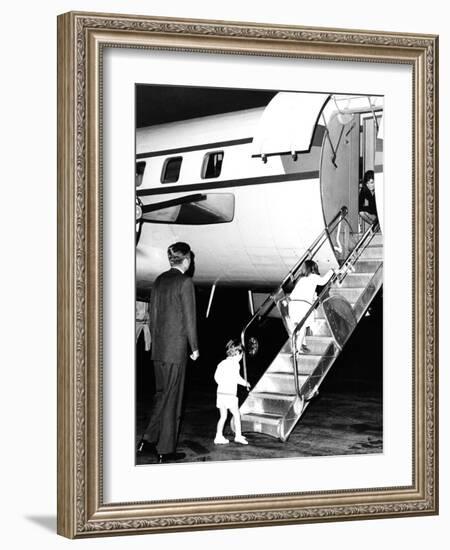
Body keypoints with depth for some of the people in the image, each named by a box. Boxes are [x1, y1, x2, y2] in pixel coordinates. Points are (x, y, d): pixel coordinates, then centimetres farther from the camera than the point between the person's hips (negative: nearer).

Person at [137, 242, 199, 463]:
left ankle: (148, 440, 15)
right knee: (172, 397, 1)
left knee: (162, 393, 18)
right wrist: (194, 347, -3)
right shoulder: (185, 282, -12)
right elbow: (189, 317, -12)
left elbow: (153, 314, 12)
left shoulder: (159, 280, 8)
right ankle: (166, 450, 7)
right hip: (176, 347, -7)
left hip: (158, 347, 7)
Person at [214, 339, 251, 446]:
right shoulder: (235, 363, -8)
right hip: (230, 394, -6)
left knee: (223, 416, 11)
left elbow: (216, 376, 11)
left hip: (220, 392, 6)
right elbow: (237, 378, -17)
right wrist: (245, 383, -1)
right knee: (236, 414, 6)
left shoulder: (223, 363, 11)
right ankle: (238, 436, 7)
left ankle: (219, 437, 9)